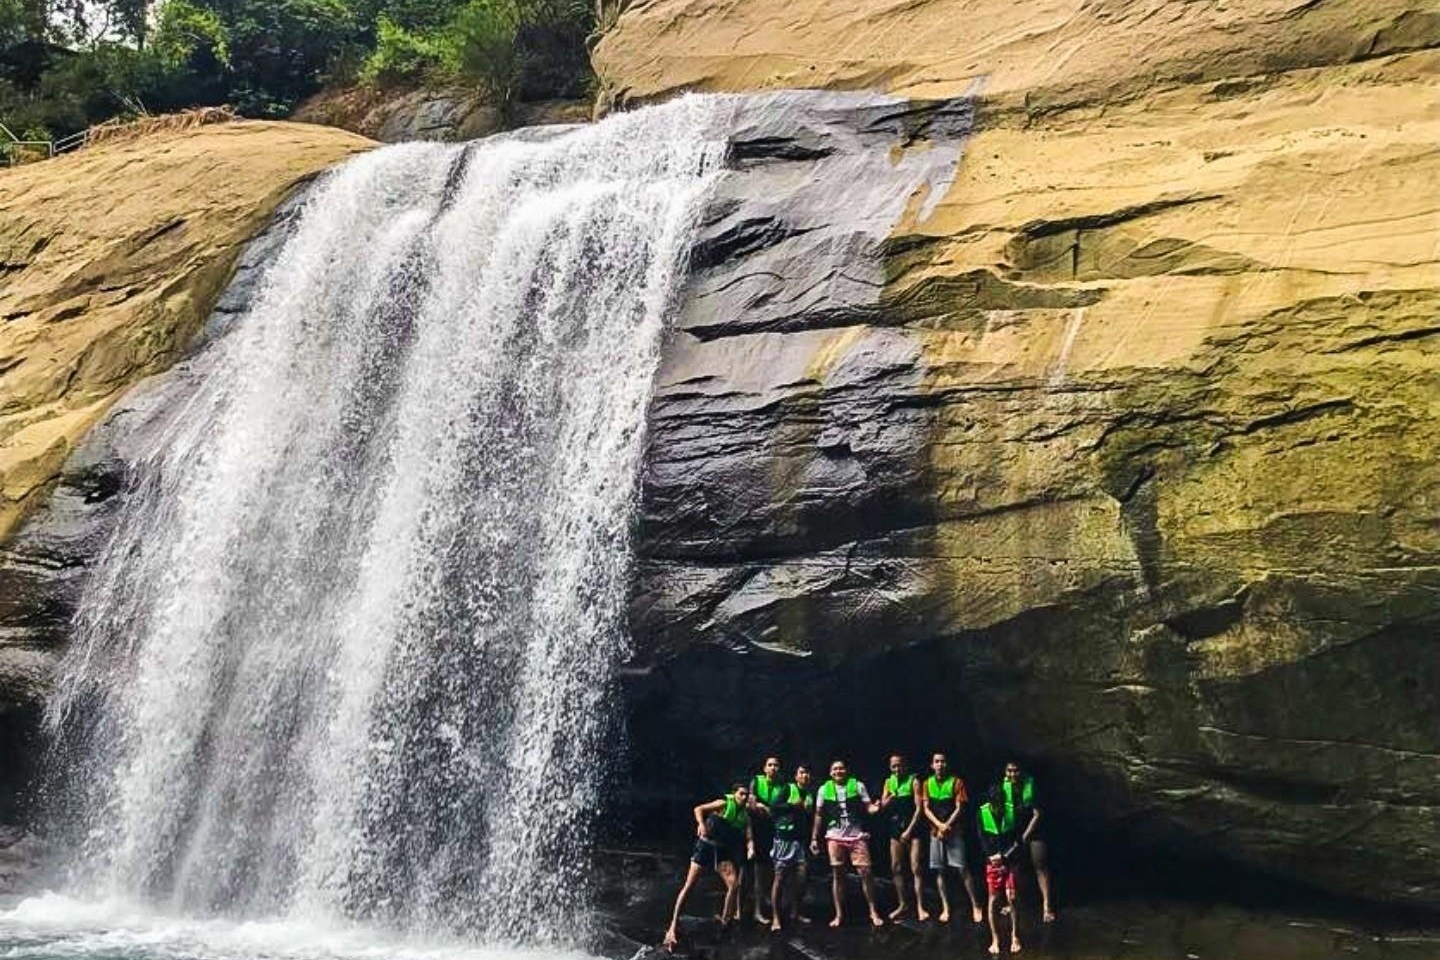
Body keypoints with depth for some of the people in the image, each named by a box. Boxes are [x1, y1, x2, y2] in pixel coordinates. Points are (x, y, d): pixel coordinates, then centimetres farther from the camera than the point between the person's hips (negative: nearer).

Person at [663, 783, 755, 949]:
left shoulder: (745, 817, 7)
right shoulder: (724, 804, -7)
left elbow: (749, 837, -1)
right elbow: (698, 809, -13)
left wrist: (750, 849, -23)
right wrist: (701, 824, -31)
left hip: (723, 851, 5)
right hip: (706, 846, -5)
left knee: (734, 885, -10)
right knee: (689, 885, -7)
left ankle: (724, 922, 8)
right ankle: (673, 926, -4)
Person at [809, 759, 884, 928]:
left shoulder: (858, 786, 1)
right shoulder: (824, 789, 4)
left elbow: (868, 807, -2)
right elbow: (819, 815, 9)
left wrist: (876, 807, -25)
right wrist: (814, 838, 6)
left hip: (857, 836, -1)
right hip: (835, 837, 1)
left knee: (865, 872, -6)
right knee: (837, 875, 5)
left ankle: (873, 912, 5)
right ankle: (839, 914, 14)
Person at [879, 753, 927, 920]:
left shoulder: (913, 781, -7)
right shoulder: (889, 782, 8)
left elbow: (918, 808, -11)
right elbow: (883, 805, 3)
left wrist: (909, 830, -14)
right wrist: (893, 795, -16)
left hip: (912, 827, -5)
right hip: (896, 827, 5)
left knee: (915, 868, -9)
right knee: (896, 868, 7)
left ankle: (920, 907, -6)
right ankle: (903, 904, 18)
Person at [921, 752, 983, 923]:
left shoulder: (956, 782, -3)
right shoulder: (927, 784, 7)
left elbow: (959, 808, -6)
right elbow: (926, 809, 2)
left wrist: (946, 827, -13)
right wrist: (939, 825, -13)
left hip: (954, 830, -3)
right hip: (935, 831, 3)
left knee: (963, 869, -7)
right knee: (939, 870, 3)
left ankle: (975, 906, -1)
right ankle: (945, 908, 11)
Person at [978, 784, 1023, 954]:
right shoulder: (982, 814, -6)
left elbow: (1018, 840, -4)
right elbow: (982, 840, -2)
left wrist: (1004, 856, -12)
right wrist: (992, 856, -13)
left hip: (1011, 861, 0)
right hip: (992, 862, 1)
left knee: (1012, 897, -6)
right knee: (993, 899, 2)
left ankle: (1015, 937, 7)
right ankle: (995, 939, 11)